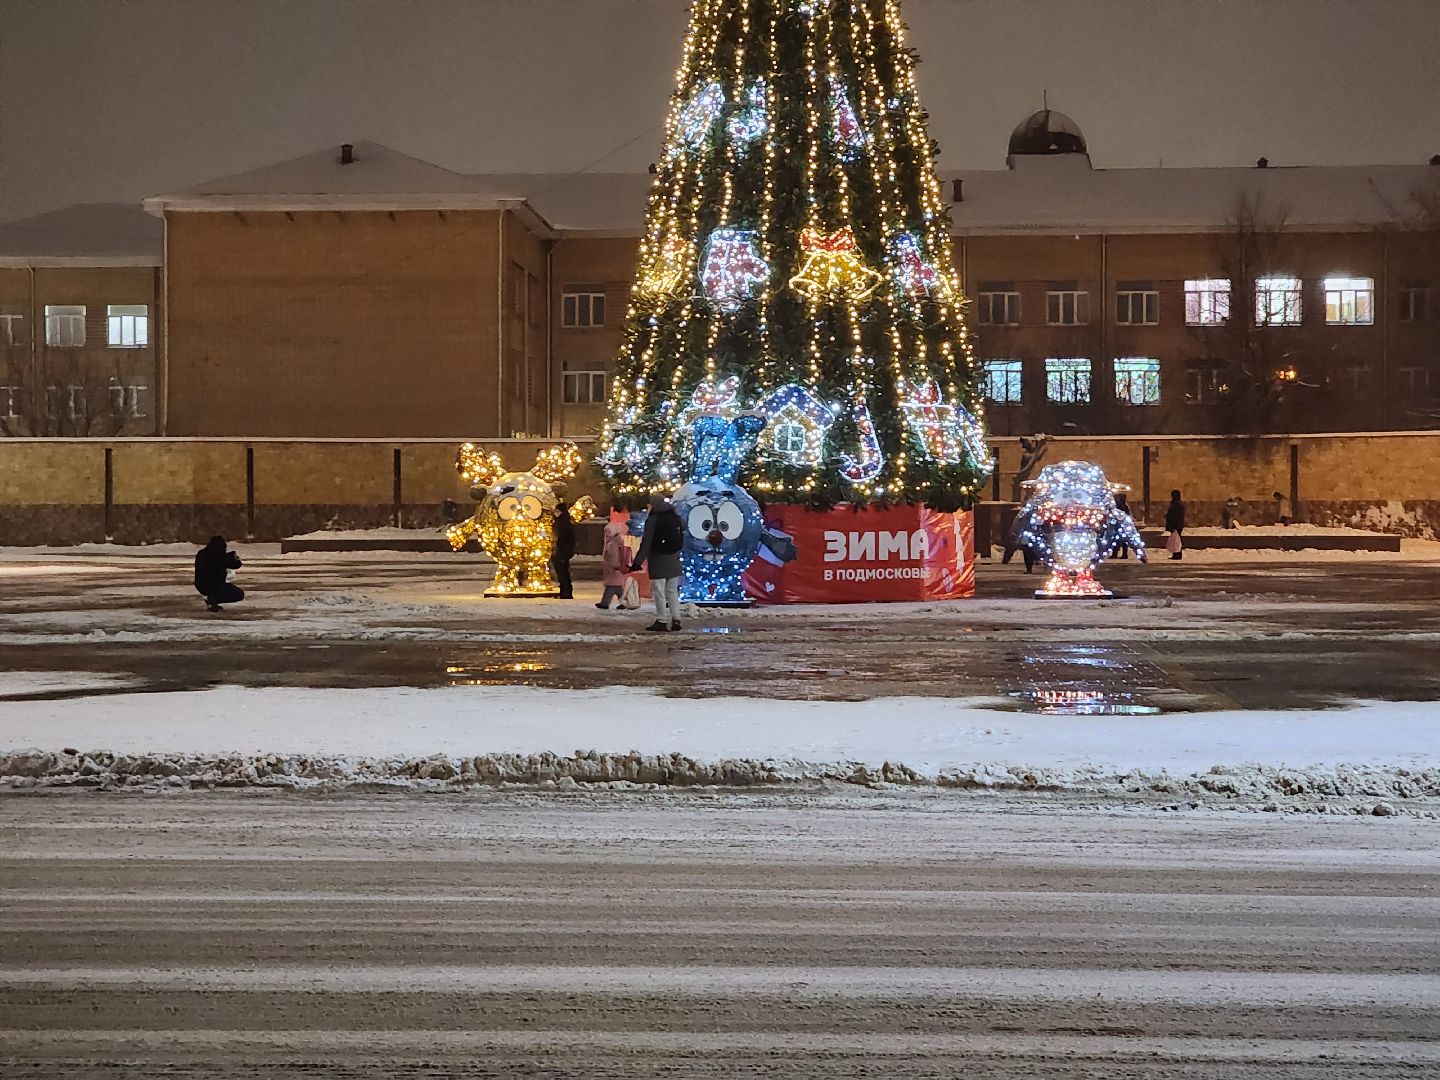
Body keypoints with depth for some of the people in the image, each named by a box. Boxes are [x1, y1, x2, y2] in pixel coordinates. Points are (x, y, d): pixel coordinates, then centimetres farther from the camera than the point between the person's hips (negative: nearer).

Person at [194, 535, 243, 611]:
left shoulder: (201, 554, 5)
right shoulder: (220, 556, -13)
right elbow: (236, 565, 0)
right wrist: (237, 560, 25)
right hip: (215, 586, -7)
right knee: (240, 594, 9)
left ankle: (211, 600, 15)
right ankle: (213, 600, -8)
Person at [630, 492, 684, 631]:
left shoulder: (653, 520, -12)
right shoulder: (676, 518, 9)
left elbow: (646, 543, -15)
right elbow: (681, 540, 14)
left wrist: (638, 562, -14)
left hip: (658, 560, -6)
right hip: (673, 560, 7)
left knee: (659, 591, -1)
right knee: (672, 591, 12)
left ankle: (662, 621, -3)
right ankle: (676, 620, 10)